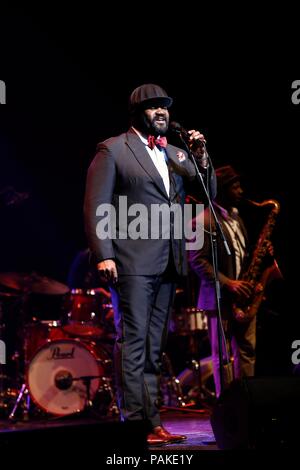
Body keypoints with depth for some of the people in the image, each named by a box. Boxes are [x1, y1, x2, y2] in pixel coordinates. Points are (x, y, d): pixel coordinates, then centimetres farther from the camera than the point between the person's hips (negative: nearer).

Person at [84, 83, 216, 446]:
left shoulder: (176, 155, 19)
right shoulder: (113, 150, 1)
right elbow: (95, 205, -5)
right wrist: (103, 254, -15)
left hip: (168, 263, 6)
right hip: (132, 262, -6)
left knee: (153, 347, 9)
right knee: (133, 342, -7)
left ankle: (152, 423, 13)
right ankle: (135, 422, -4)